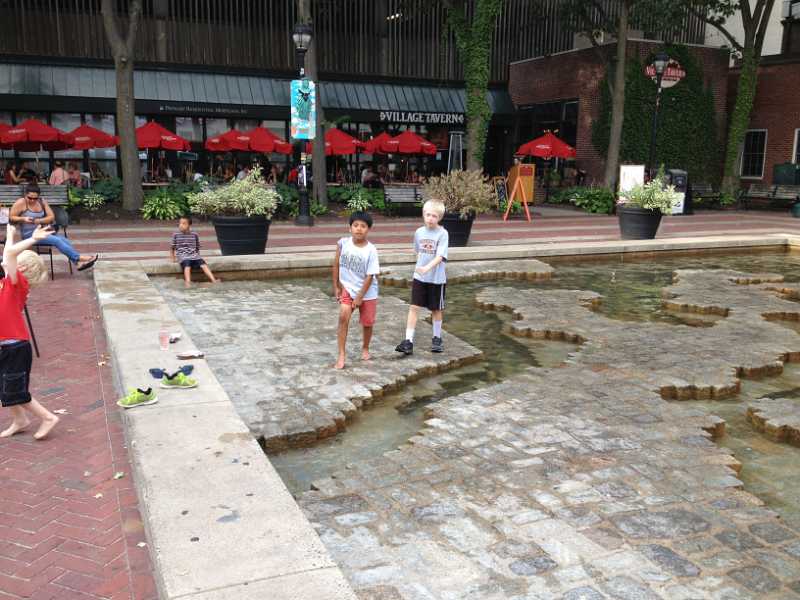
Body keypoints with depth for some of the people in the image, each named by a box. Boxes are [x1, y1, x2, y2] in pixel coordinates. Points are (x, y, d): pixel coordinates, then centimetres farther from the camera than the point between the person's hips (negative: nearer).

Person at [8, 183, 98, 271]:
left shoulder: (42, 201, 6)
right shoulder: (21, 203, -8)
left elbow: (51, 217, 3)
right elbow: (11, 218, -6)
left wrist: (38, 220, -14)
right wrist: (23, 219, -24)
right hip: (29, 234, -6)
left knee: (65, 241, -18)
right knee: (57, 240, -26)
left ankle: (79, 263, -30)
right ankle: (79, 258, -25)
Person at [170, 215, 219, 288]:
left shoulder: (194, 235, 8)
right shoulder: (176, 235, 5)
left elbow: (197, 247, 19)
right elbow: (172, 248, 13)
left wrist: (197, 256, 7)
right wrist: (173, 258, 6)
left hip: (194, 255, 2)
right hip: (183, 256, -2)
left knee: (203, 265, -21)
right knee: (187, 265, -33)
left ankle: (213, 280, -29)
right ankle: (188, 282, -52)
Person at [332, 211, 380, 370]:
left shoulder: (371, 250, -18)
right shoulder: (343, 243, -11)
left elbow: (370, 276, -15)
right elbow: (336, 264, 2)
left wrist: (360, 297, -14)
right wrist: (336, 286, 2)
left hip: (367, 292, -1)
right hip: (347, 288, 1)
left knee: (367, 323, 11)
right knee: (343, 316, -19)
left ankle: (365, 348, 40)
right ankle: (341, 356, -13)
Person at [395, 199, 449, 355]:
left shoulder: (442, 234, -13)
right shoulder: (419, 232, 2)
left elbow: (440, 256, -23)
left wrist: (427, 268, -36)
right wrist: (419, 267, 13)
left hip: (437, 278, -3)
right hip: (419, 277, 3)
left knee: (436, 309, 12)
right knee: (414, 307, -4)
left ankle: (437, 338, 30)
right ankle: (408, 341, -4)